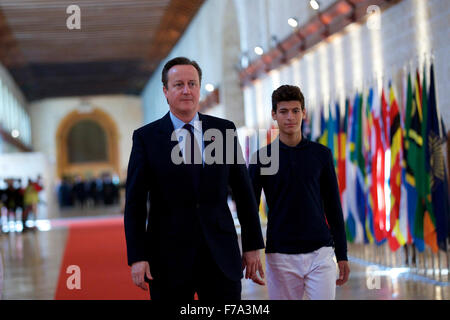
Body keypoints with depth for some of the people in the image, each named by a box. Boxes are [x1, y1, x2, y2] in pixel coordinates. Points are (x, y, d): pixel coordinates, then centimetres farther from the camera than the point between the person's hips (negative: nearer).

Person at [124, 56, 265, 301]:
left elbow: (243, 191, 10)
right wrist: (137, 257, -9)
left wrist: (252, 246, 7)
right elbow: (134, 202, -2)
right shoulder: (146, 137, 1)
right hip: (169, 258, -1)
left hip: (221, 256, 2)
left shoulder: (224, 130, 7)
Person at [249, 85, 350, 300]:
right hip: (280, 256, 0)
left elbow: (333, 207, 9)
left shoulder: (321, 154, 6)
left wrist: (342, 254, 5)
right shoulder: (262, 158, 3)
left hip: (320, 253, 1)